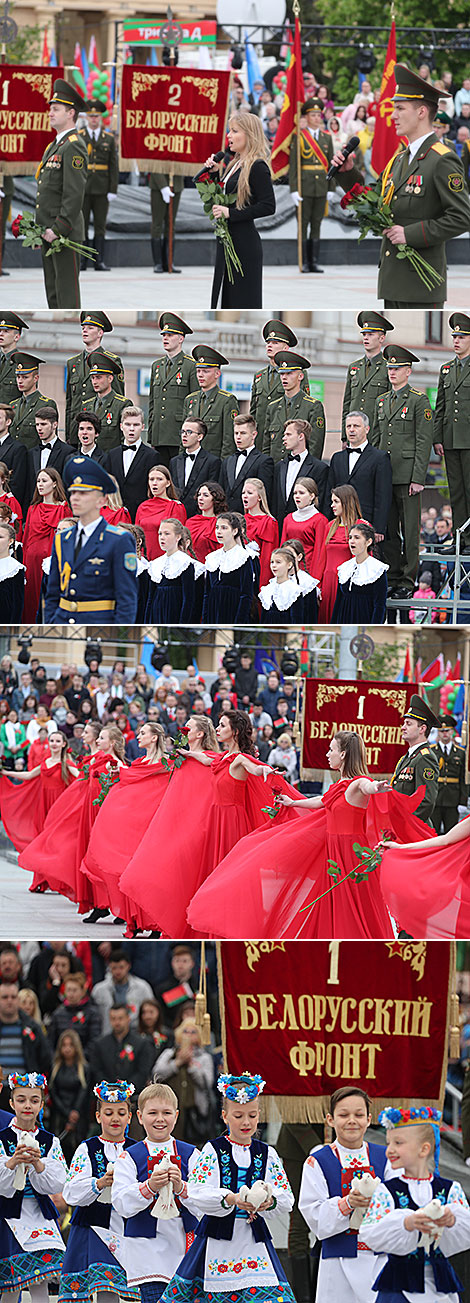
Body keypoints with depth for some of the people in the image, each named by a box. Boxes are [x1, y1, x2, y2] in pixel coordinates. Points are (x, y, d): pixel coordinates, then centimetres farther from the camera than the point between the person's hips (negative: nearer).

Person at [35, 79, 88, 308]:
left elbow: (75, 194, -19)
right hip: (48, 233, 10)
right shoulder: (54, 146, 19)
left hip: (65, 233, -10)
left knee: (67, 291, -8)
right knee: (53, 294, 12)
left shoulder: (74, 147, -12)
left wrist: (58, 229, -21)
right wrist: (39, 229, 17)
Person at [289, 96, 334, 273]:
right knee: (303, 224, -1)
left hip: (321, 187, 4)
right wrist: (294, 190, -12)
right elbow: (293, 164, -4)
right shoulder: (299, 137, -1)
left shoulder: (327, 137, 11)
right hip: (304, 185, -4)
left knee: (317, 225, 6)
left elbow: (331, 163, 12)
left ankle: (314, 261, 8)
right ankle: (304, 263, 2)